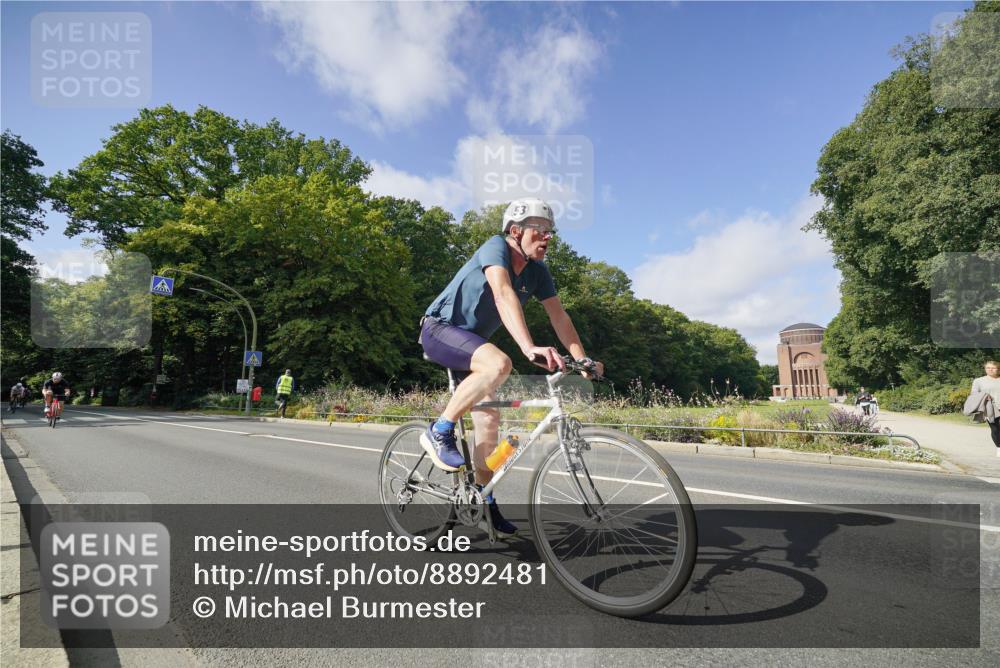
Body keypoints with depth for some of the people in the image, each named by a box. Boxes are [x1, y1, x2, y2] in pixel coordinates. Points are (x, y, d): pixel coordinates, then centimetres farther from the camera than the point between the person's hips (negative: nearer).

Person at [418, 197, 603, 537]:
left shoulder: (537, 272, 0)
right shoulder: (496, 247, -21)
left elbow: (558, 315, -4)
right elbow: (504, 294, -38)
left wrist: (581, 357, -18)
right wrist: (529, 348, -51)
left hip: (471, 340, 8)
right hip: (440, 329, -7)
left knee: (489, 419, 1)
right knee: (498, 364, -35)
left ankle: (486, 502, 16)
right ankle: (439, 431, -18)